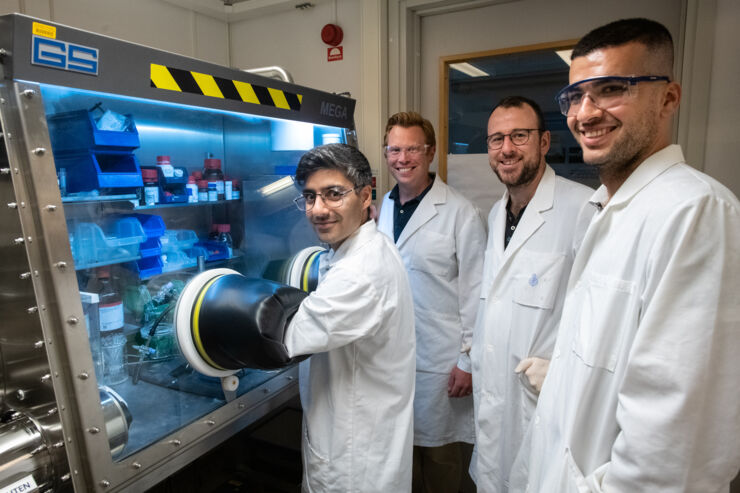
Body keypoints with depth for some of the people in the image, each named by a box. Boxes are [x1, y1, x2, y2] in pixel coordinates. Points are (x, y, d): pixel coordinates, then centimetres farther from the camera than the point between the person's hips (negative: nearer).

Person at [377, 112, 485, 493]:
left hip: (440, 360, -5)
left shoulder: (460, 213, -12)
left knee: (439, 453, 12)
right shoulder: (383, 208, 5)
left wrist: (469, 360, -10)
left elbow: (474, 291, -11)